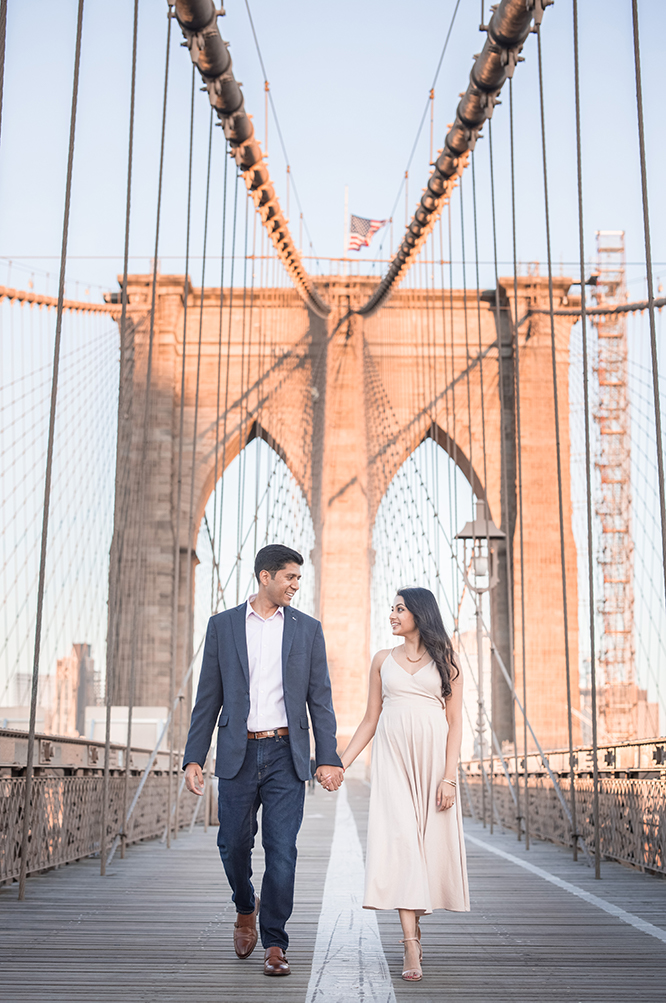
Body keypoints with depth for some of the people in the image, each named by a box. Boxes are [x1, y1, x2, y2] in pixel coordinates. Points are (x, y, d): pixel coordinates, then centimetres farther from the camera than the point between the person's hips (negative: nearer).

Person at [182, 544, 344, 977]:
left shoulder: (307, 629, 6)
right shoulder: (223, 625, 5)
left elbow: (320, 698, 5)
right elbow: (208, 698, 6)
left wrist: (328, 758, -3)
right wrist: (194, 757, 0)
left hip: (286, 754, 0)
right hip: (239, 755, 1)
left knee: (282, 850, -3)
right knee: (233, 844, 6)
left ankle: (274, 944, 10)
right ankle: (246, 907, 36)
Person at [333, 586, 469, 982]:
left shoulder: (445, 661, 5)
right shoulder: (383, 660, 12)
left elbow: (455, 722, 1)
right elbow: (371, 719, 13)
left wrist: (449, 777, -9)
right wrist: (340, 764, 6)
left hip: (433, 757, -1)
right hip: (392, 759, 1)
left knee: (432, 841, 2)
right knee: (399, 840, -12)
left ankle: (414, 924, 25)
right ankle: (412, 947, -13)